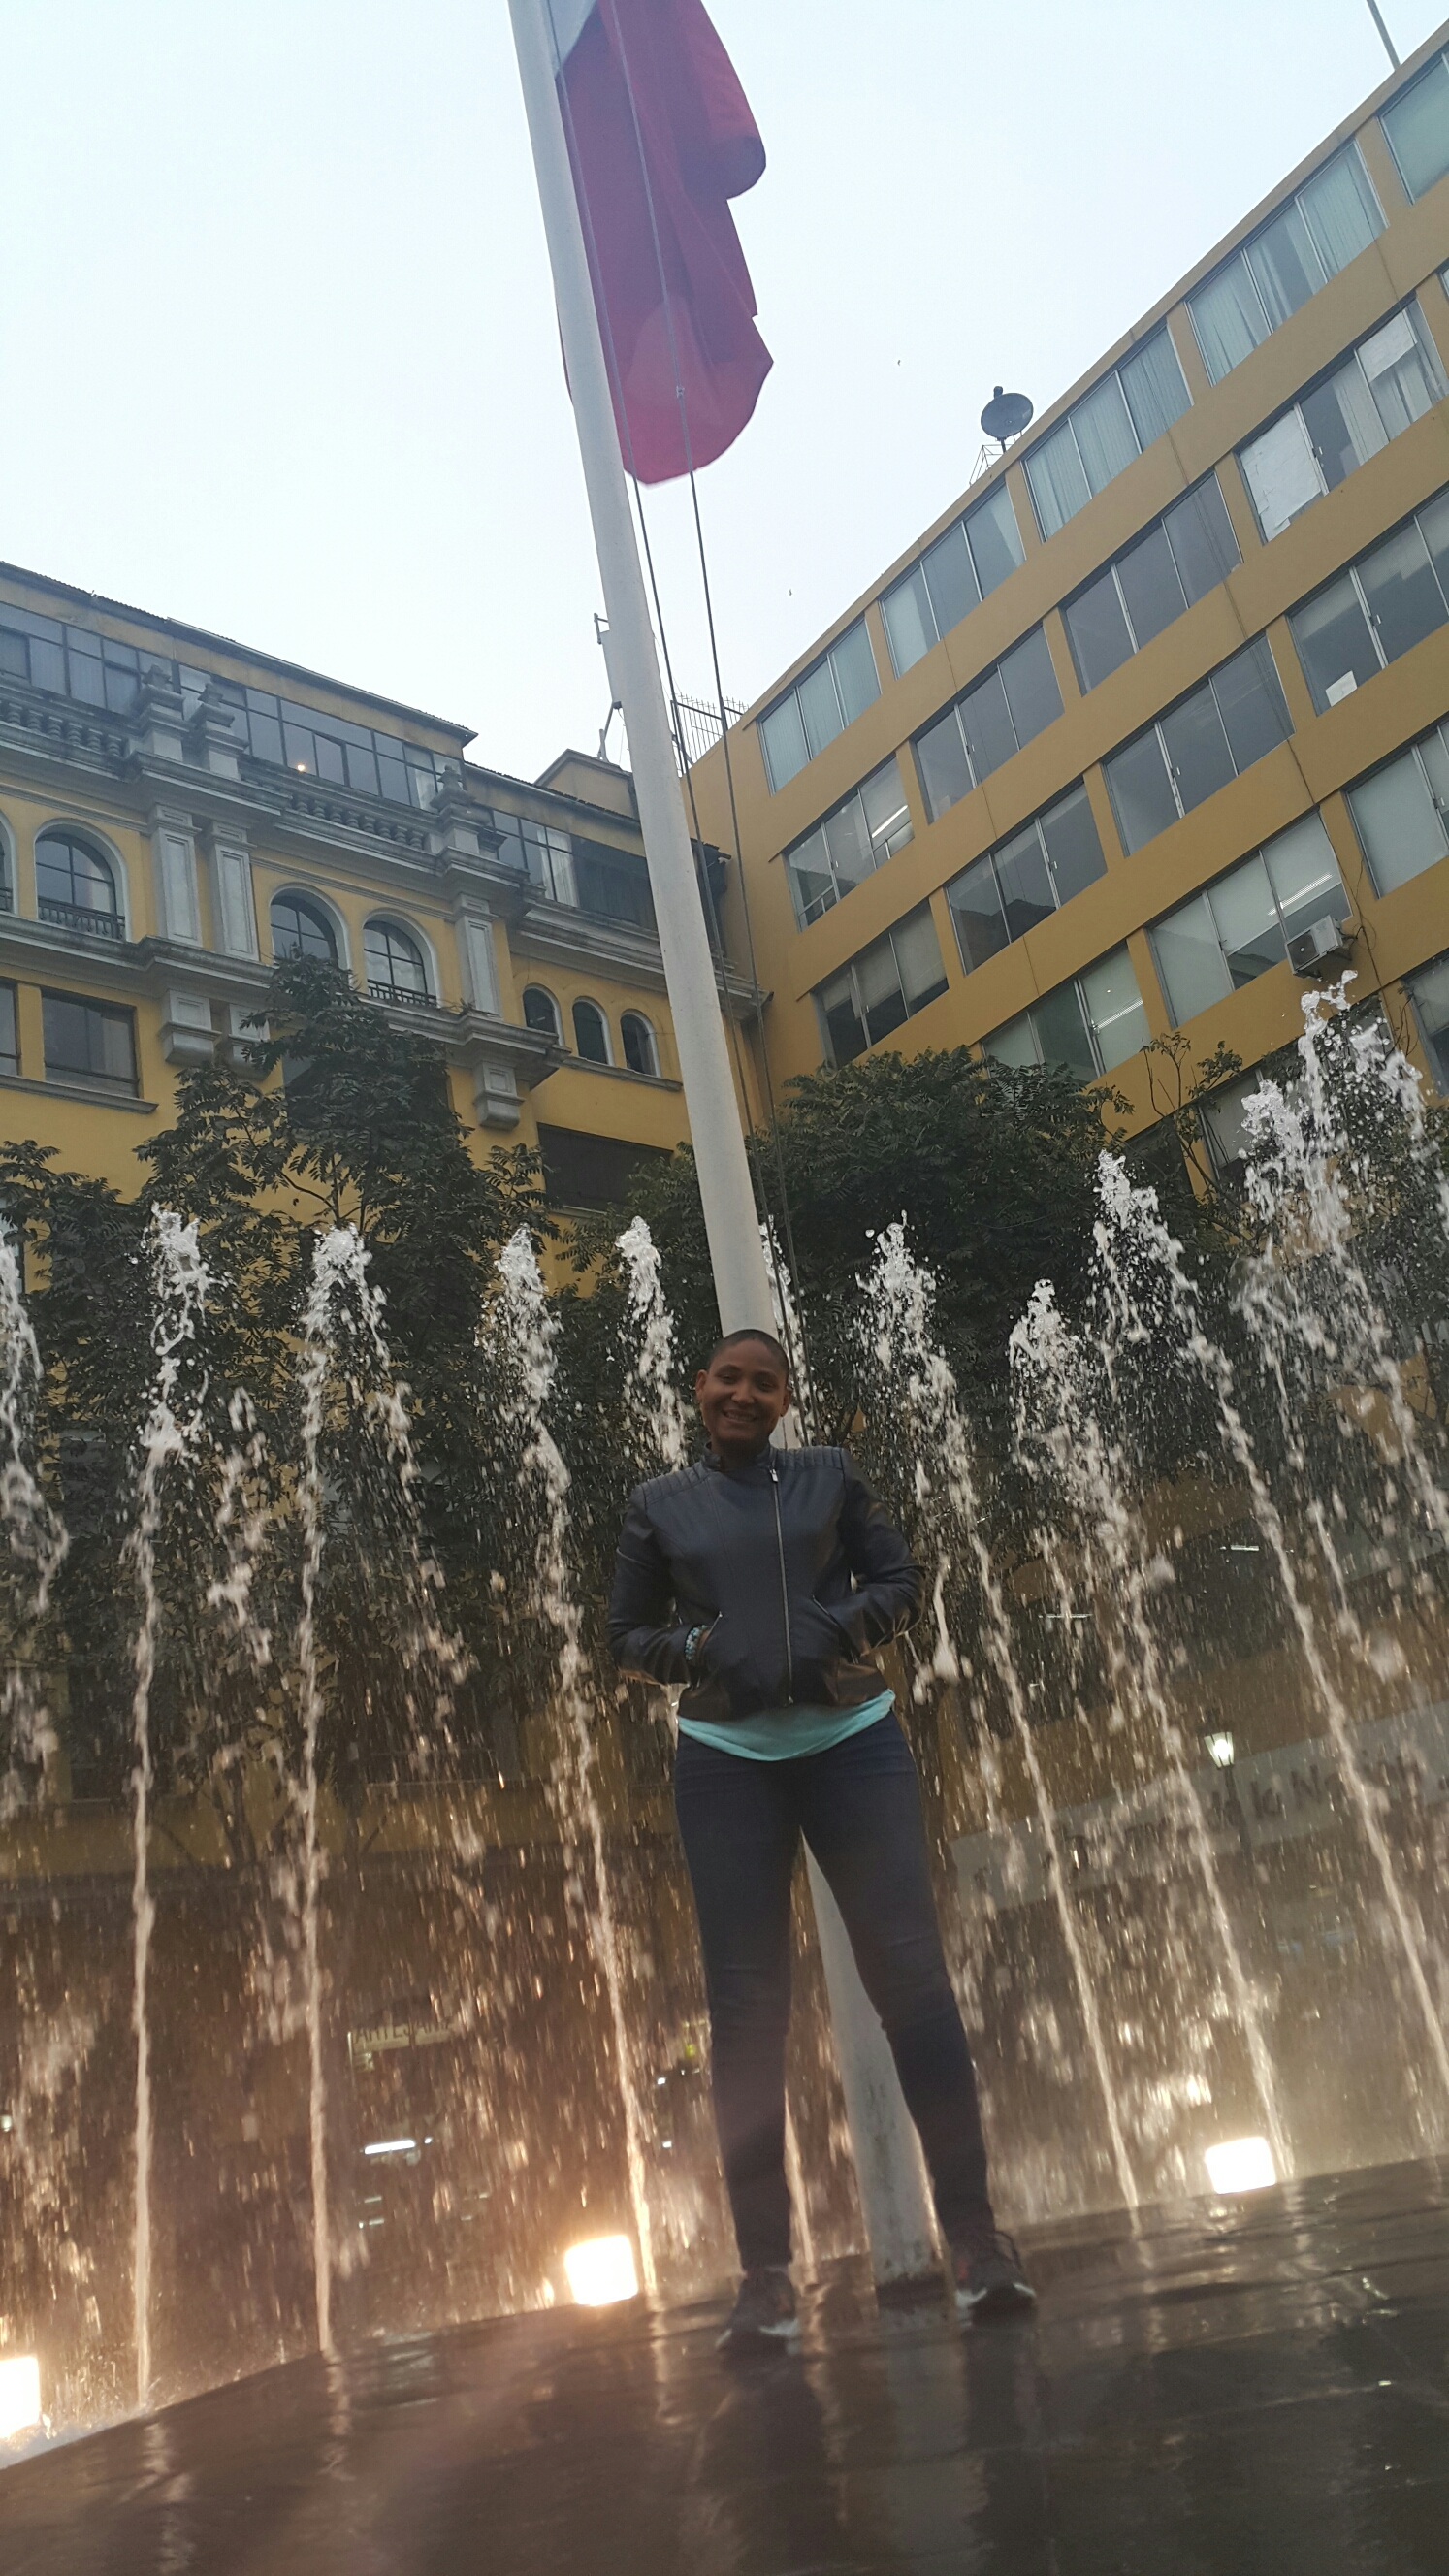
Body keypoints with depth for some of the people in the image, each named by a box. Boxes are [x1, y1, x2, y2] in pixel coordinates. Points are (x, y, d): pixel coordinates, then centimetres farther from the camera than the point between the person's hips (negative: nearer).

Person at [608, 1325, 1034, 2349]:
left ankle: (976, 2234, 5)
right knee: (746, 2006, 0)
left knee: (912, 1975, -5)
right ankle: (766, 2270, 8)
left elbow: (903, 1583, 8)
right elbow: (627, 1633, 13)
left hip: (853, 1738, 0)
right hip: (727, 1757, 1)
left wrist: (837, 1628, -11)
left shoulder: (830, 1476, 8)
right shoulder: (660, 1504, 10)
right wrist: (693, 1648, -8)